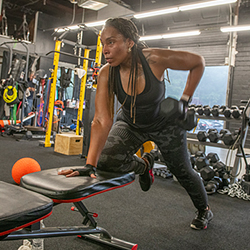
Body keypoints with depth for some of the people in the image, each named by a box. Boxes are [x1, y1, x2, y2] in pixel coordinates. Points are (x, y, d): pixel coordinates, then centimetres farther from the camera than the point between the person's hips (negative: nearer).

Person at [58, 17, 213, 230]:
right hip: (131, 124, 2)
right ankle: (144, 165, 13)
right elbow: (102, 121, -31)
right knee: (106, 160, -22)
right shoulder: (106, 74, -25)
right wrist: (90, 165, -40)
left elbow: (198, 62, -14)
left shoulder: (155, 59, -30)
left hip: (164, 124, -1)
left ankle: (204, 210, 45)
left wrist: (185, 100, -17)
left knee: (183, 171, 12)